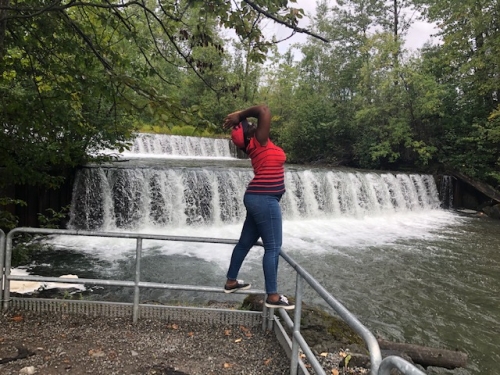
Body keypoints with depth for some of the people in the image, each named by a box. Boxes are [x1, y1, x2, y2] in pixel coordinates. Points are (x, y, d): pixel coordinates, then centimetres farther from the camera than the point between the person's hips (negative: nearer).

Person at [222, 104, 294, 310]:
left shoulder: (255, 144, 12)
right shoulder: (259, 141, -11)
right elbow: (264, 110, -20)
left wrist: (239, 116, 10)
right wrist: (240, 116, -8)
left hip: (258, 198, 10)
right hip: (264, 199, -10)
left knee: (246, 242, 18)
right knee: (273, 247, -3)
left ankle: (231, 281, 31)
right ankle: (272, 296, 4)